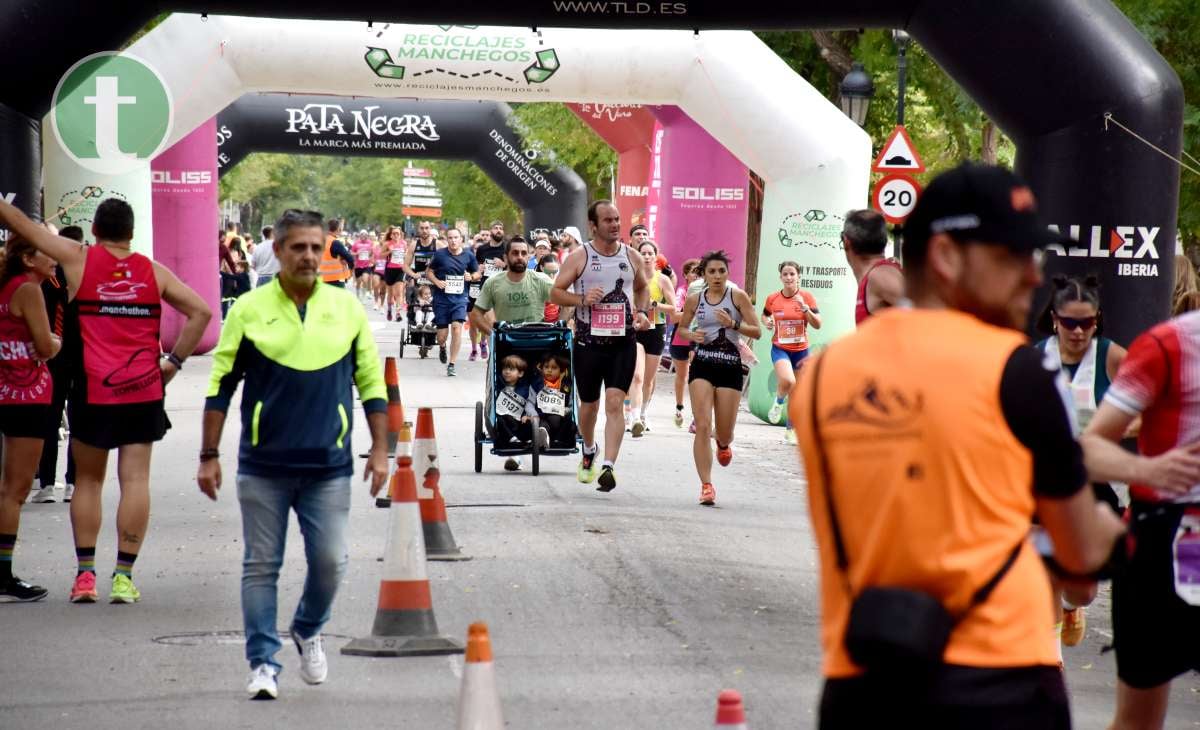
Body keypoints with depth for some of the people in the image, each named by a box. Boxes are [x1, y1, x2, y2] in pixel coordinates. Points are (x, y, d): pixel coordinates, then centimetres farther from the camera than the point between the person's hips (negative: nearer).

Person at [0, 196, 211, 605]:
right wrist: (173, 361, 6)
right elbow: (201, 312, 2)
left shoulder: (78, 260, -1)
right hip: (144, 389, 1)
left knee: (88, 480, 11)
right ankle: (124, 576, -1)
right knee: (135, 480, 2)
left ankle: (85, 573, 7)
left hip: (92, 390, -1)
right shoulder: (153, 272, 5)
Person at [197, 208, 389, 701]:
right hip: (263, 466, -1)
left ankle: (308, 631, 28)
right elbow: (221, 385, 3)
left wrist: (379, 450, 6)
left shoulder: (347, 309, 5)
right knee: (261, 567, 2)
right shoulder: (249, 310, 0)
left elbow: (372, 382, 11)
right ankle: (263, 663, 10)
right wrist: (209, 456, 1)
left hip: (329, 466, 1)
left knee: (330, 560, -1)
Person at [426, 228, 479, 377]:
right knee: (442, 334, 3)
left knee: (457, 327, -18)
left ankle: (452, 364, -9)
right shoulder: (439, 254, -2)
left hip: (459, 297, 0)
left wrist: (471, 277, -9)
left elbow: (477, 274, 14)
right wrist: (437, 281, -13)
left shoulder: (468, 256, 2)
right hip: (441, 298, 0)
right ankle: (442, 347, 42)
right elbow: (429, 271, 6)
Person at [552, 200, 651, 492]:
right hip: (588, 342, -1)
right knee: (589, 405, 12)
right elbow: (556, 292, -1)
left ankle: (608, 466, -18)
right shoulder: (579, 257, -2)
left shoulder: (631, 257, 6)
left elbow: (643, 287, 23)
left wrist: (642, 311, 4)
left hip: (623, 342, 1)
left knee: (615, 402, -13)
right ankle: (589, 451, 41)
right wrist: (582, 299, -18)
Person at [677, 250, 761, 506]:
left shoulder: (738, 297, -2)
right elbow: (682, 327, 19)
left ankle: (723, 444, 46)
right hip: (702, 364, 1)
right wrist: (690, 335, -4)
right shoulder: (694, 299, 4)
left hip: (730, 367, 0)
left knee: (724, 433, 5)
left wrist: (733, 324, -20)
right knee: (703, 426, -13)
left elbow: (757, 331, -3)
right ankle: (706, 486, -11)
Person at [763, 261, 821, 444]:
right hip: (780, 348, -1)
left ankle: (791, 430, 25)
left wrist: (805, 309, -23)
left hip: (800, 350, 1)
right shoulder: (773, 299, -2)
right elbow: (765, 315, 18)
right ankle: (778, 402, 4)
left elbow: (817, 324, -8)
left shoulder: (806, 297, -5)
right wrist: (767, 322, -5)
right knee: (787, 381, -29)